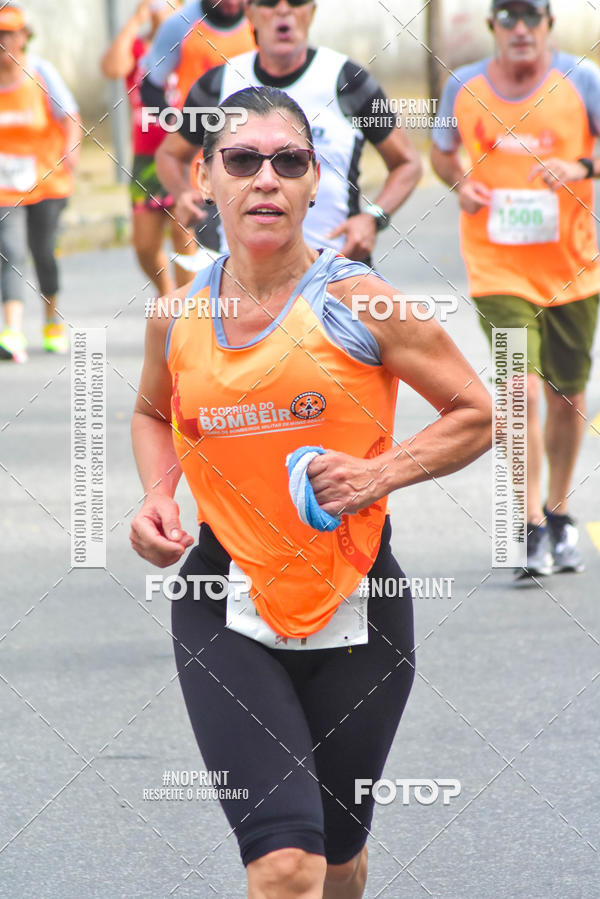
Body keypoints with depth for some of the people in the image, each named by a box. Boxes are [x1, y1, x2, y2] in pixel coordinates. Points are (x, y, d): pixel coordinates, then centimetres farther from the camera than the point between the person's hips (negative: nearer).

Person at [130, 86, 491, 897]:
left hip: (355, 607, 0)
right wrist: (157, 495, 3)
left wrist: (382, 472, -15)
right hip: (224, 608, 0)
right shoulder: (178, 315, 0)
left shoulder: (358, 302, -9)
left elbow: (477, 414, 0)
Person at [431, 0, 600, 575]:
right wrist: (461, 183, -5)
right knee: (521, 391, -15)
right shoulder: (464, 88, 0)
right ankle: (532, 528, -8)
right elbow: (441, 151, 16)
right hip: (497, 269, -1)